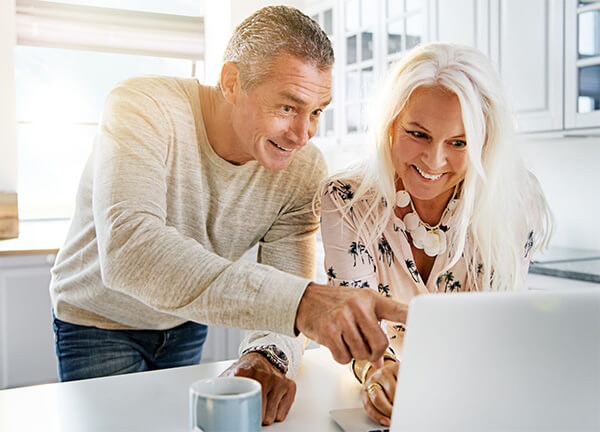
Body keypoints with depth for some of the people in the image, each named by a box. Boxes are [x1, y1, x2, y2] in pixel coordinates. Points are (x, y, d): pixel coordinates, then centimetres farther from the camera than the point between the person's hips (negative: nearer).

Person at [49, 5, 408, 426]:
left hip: (187, 325, 4)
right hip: (98, 320, -3)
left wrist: (267, 355, -45)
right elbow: (128, 250, -49)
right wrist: (297, 298, -59)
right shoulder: (143, 108, -32)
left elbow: (287, 297, -21)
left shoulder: (304, 169, -19)